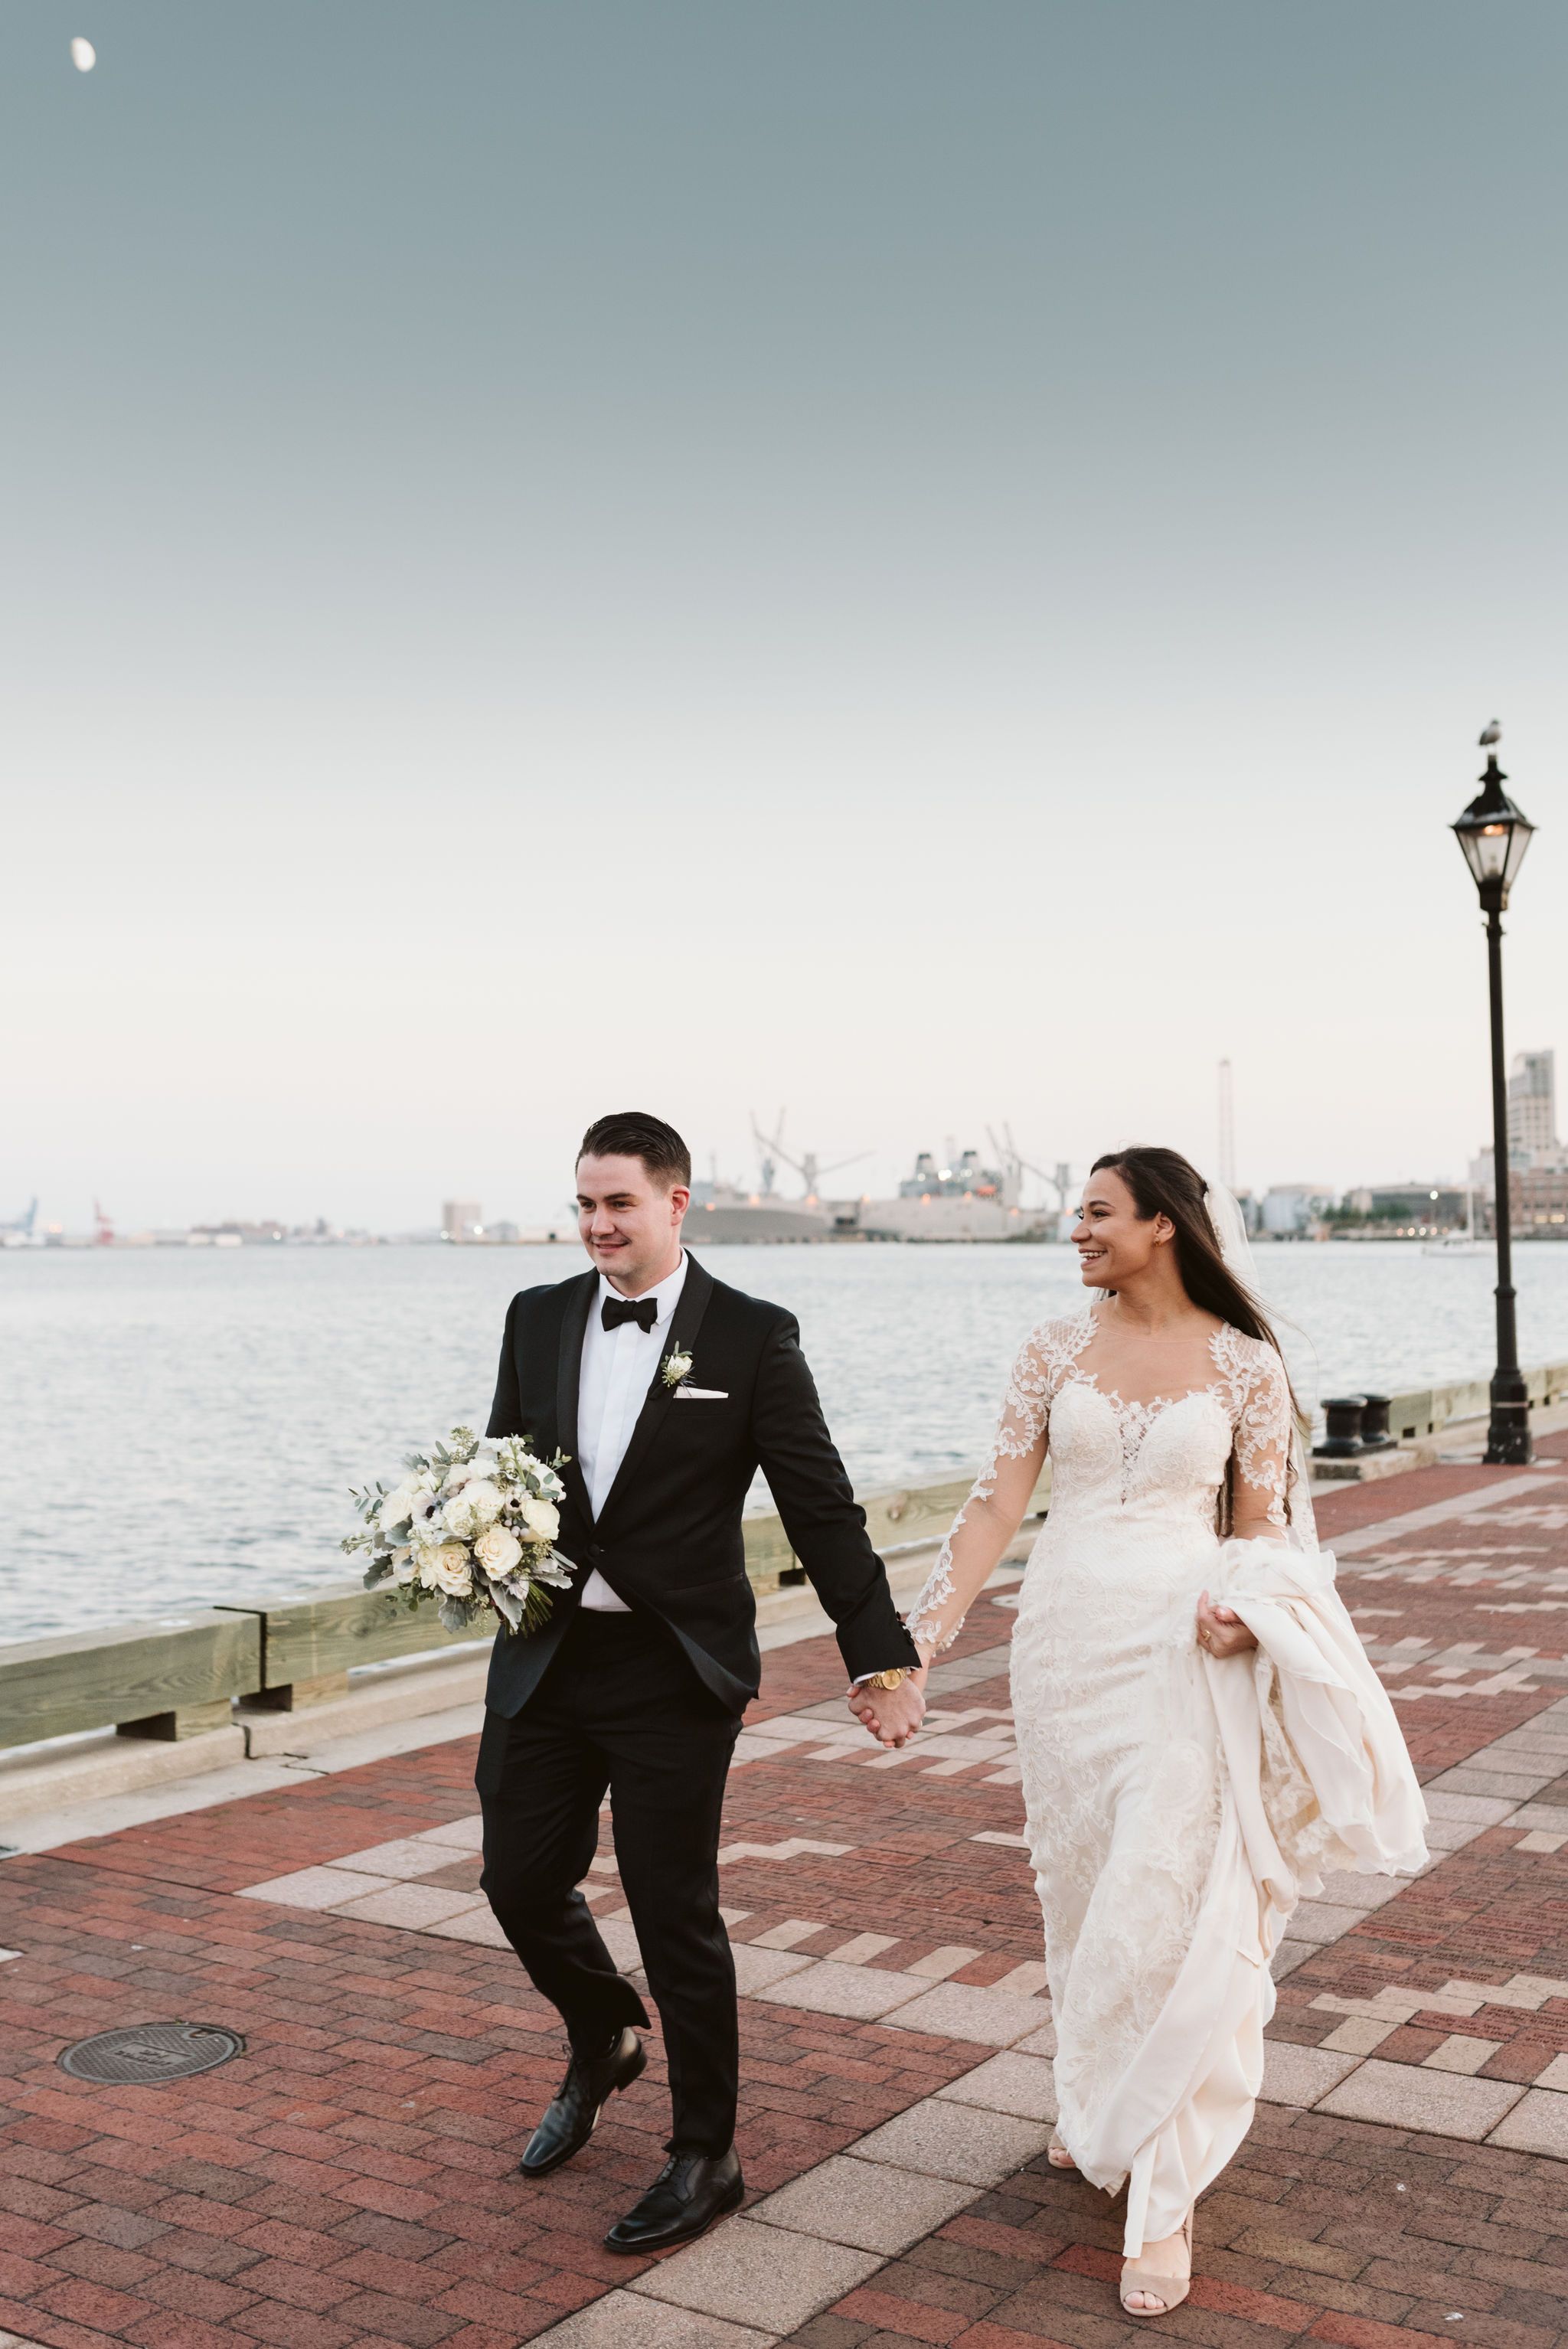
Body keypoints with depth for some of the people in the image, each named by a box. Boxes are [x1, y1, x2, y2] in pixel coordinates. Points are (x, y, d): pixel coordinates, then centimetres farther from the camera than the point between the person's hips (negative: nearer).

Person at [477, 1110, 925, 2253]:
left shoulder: (751, 1335, -8)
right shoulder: (538, 1318, 5)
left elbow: (822, 1507, -7)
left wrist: (885, 1656, -10)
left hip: (673, 1673, -5)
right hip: (544, 1660, 5)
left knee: (677, 1914, 4)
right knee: (522, 1881, 12)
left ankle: (706, 2157, 24)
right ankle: (605, 2043, 44)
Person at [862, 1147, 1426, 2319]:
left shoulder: (1244, 1363, -3)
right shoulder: (1057, 1347, 3)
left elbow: (1261, 1527, 4)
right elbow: (997, 1504, 0)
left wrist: (1242, 1608, -17)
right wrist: (919, 1641, -6)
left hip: (1182, 1650, -3)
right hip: (1064, 1639, 3)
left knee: (1170, 1903, -5)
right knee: (1081, 1888, 15)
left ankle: (1165, 2196, 6)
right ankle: (1096, 2110, 38)